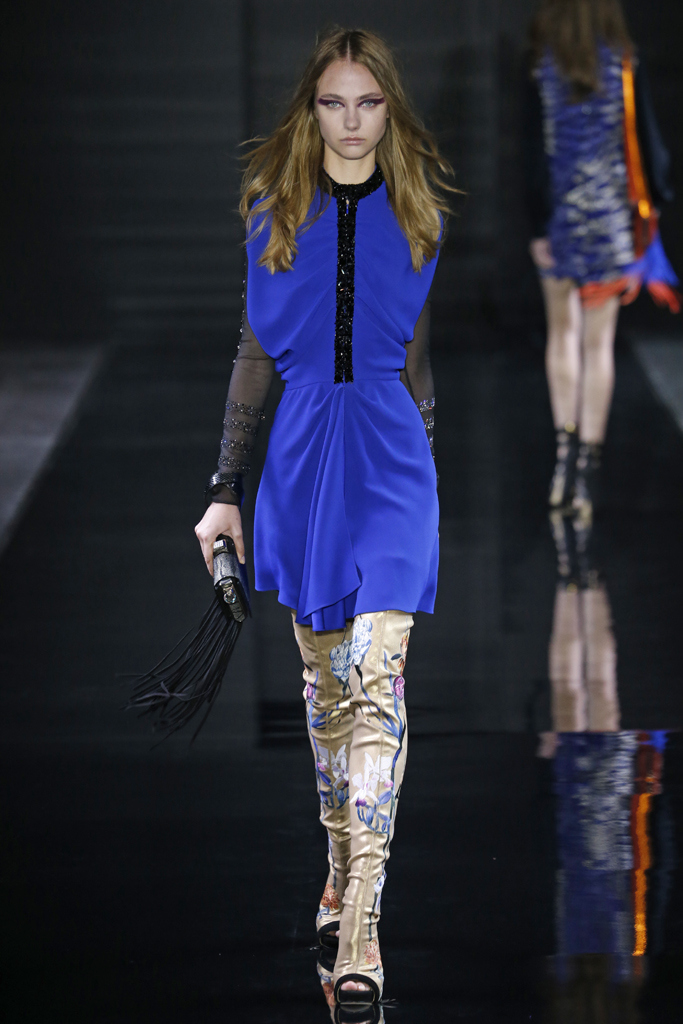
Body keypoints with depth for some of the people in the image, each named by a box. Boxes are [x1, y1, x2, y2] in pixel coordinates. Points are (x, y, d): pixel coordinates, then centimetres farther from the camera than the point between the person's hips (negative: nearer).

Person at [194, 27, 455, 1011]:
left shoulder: (423, 212, 4)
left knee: (374, 679, -13)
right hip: (302, 455, 2)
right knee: (324, 679, 11)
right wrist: (226, 487, 5)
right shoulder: (276, 211, 6)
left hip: (393, 458, -2)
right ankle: (341, 868, 26)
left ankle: (361, 926, -18)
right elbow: (256, 352, 9)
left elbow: (443, 357, 9)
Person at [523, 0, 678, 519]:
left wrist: (539, 226, -3)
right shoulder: (625, 63, -6)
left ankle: (567, 443, 4)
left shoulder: (541, 66, -6)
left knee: (563, 331, 16)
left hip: (561, 213, 0)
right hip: (610, 213, 0)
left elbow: (536, 151, -7)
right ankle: (588, 463, 5)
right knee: (599, 341, 5)